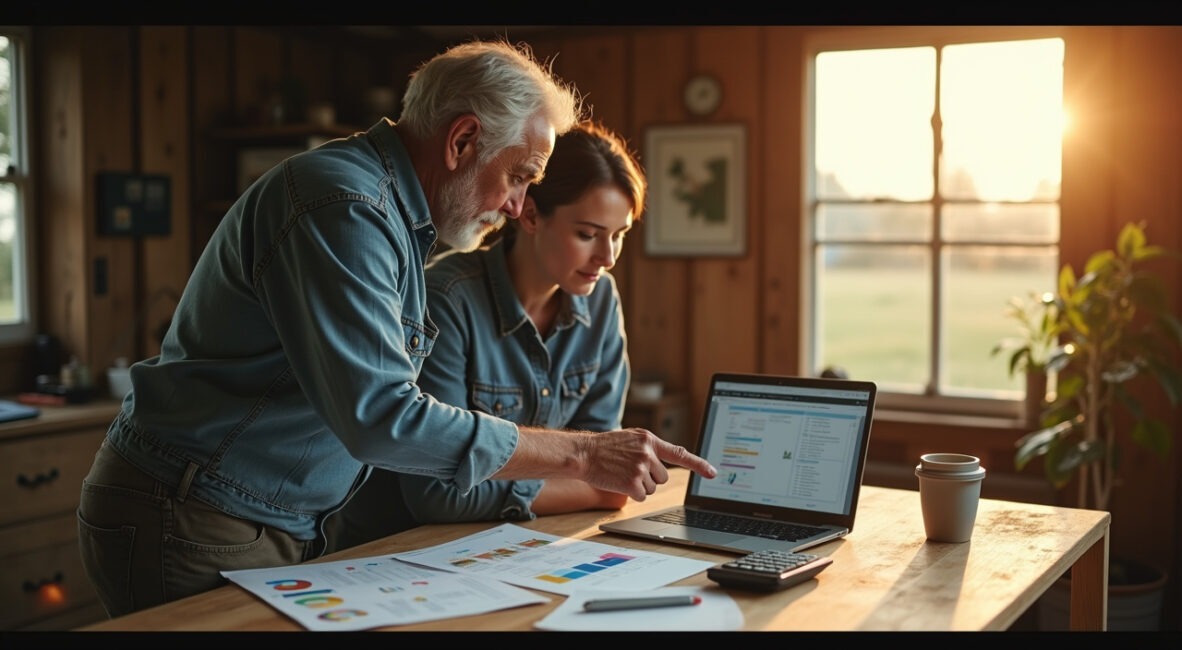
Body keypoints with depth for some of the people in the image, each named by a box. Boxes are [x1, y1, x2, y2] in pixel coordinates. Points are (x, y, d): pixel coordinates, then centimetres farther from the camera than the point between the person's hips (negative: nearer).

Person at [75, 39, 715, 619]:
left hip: (279, 533, 9)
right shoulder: (344, 204, -21)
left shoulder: (393, 217, 11)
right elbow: (381, 416, -28)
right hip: (191, 529, -9)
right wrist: (582, 454, -22)